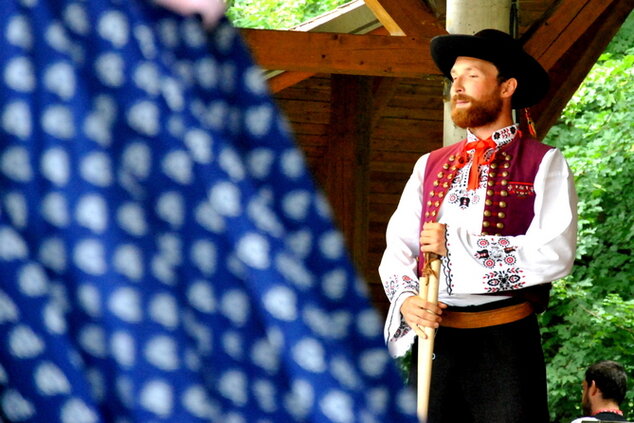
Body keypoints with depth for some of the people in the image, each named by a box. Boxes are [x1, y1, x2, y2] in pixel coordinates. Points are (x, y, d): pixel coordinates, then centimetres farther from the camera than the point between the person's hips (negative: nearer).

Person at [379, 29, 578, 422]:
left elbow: (556, 253, -11)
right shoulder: (430, 166, 18)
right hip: (435, 340, 4)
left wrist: (457, 243, -12)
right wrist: (406, 298, -9)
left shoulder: (544, 165, 2)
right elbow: (399, 246, 13)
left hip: (507, 345, -4)